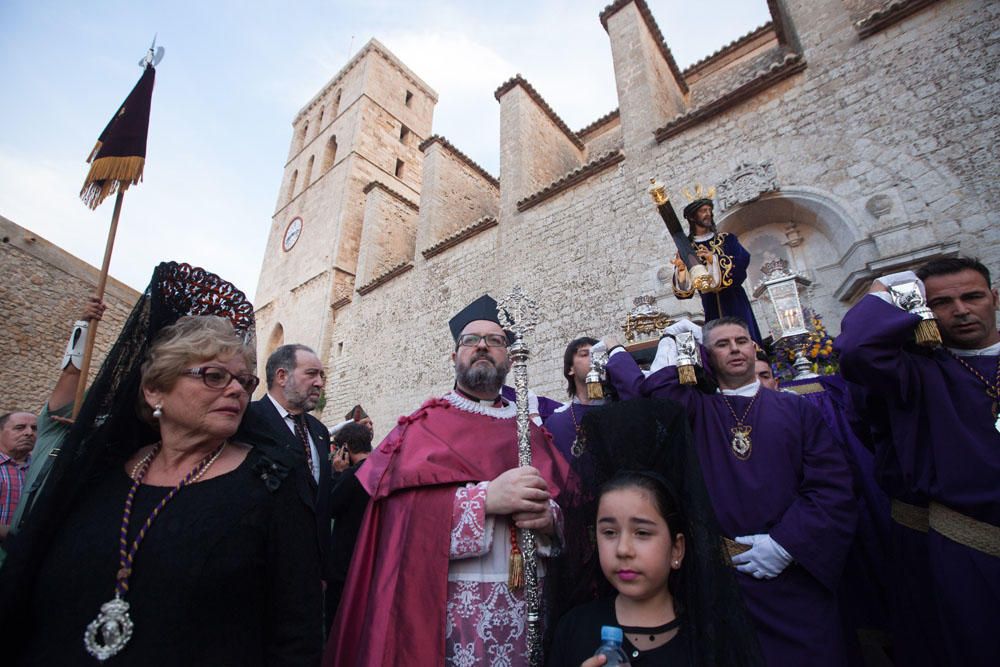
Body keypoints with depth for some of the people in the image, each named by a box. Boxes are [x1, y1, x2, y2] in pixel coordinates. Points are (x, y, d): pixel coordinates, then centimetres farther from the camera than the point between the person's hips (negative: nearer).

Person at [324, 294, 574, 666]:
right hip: (445, 608, -3)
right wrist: (483, 498, -23)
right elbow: (402, 509, -13)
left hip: (530, 606, 4)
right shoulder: (422, 427, 0)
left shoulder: (532, 432, 9)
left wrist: (550, 517, -17)